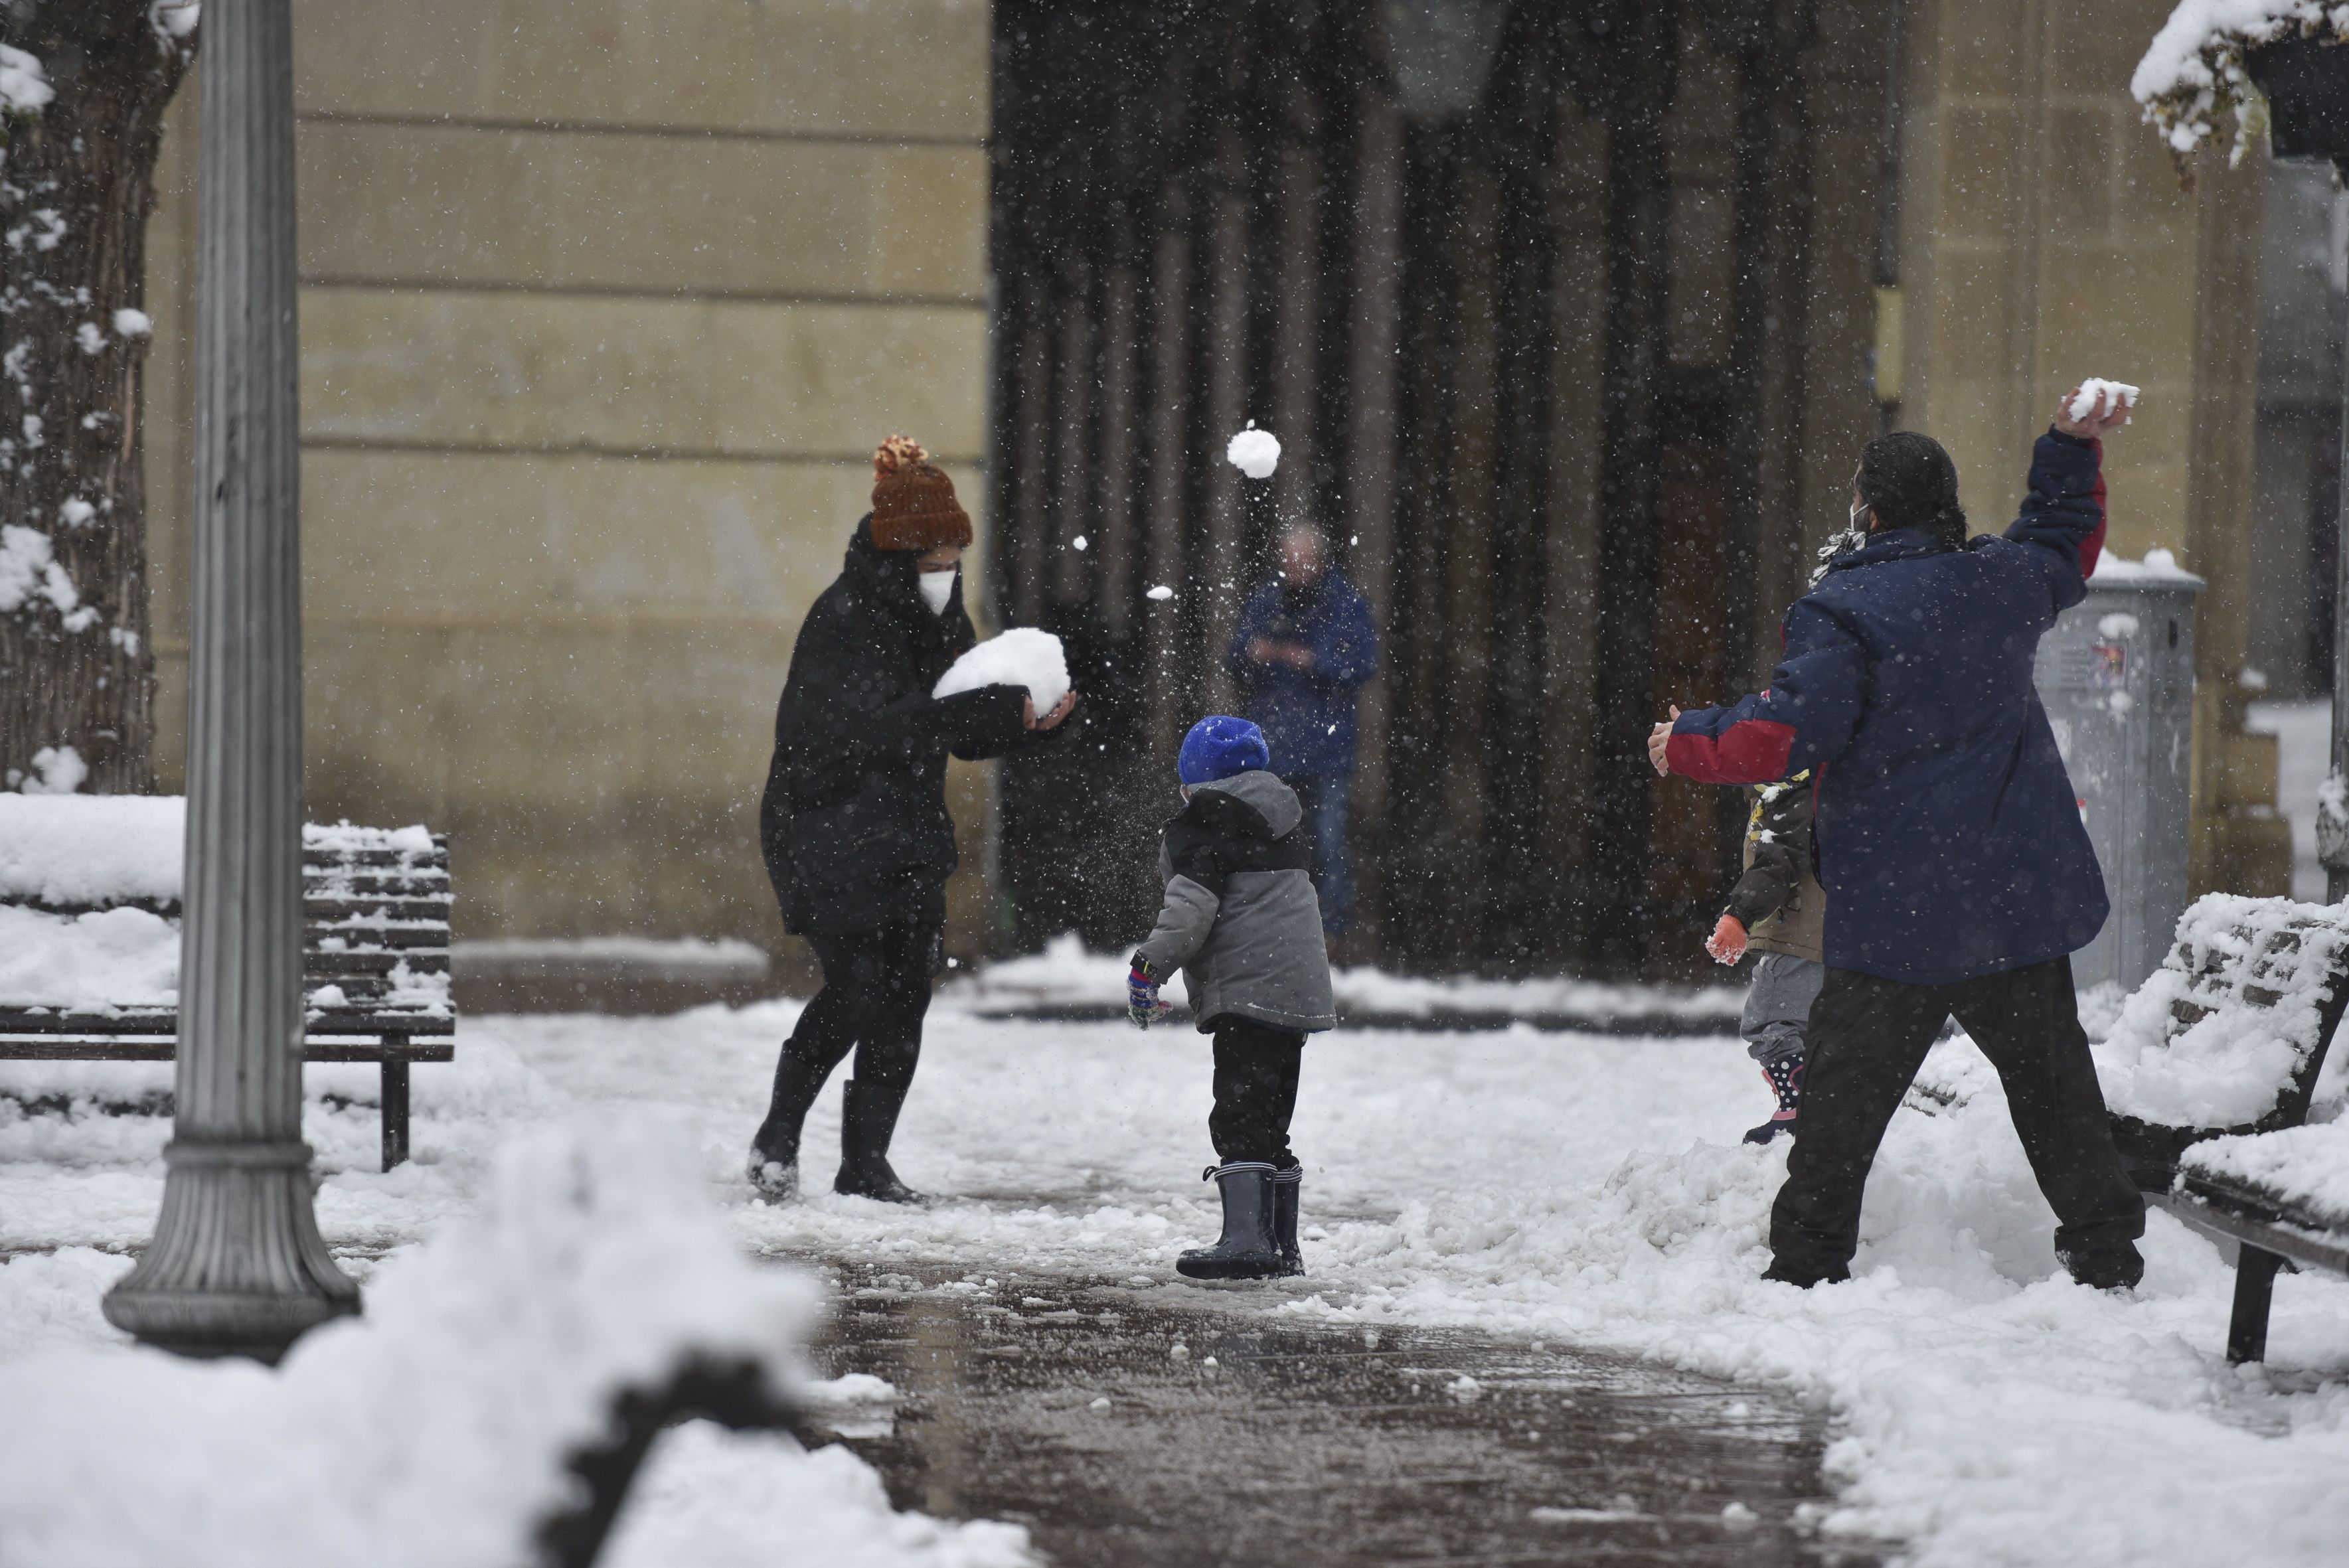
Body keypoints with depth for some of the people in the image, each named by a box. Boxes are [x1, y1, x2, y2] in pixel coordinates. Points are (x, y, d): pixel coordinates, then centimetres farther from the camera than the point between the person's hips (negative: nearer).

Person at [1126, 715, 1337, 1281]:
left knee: (1240, 1118, -12)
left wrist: (1149, 967, -14)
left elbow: (1192, 906, -17)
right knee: (1270, 1121, 15)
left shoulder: (1202, 825, -7)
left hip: (1245, 992, -9)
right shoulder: (1284, 816, 18)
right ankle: (1282, 1244, 18)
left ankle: (1246, 1238, -23)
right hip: (1301, 987, 9)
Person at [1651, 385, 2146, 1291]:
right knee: (2051, 1079, 12)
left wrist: (1688, 745, -5)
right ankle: (2106, 1255, 14)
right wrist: (2072, 451, 32)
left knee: (1846, 1090, 2)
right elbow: (2066, 546, 29)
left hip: (1895, 908, -5)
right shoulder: (2004, 583, 6)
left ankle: (1806, 1265, 2)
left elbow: (1787, 735, -20)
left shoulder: (1842, 613, -13)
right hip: (2021, 899, 5)